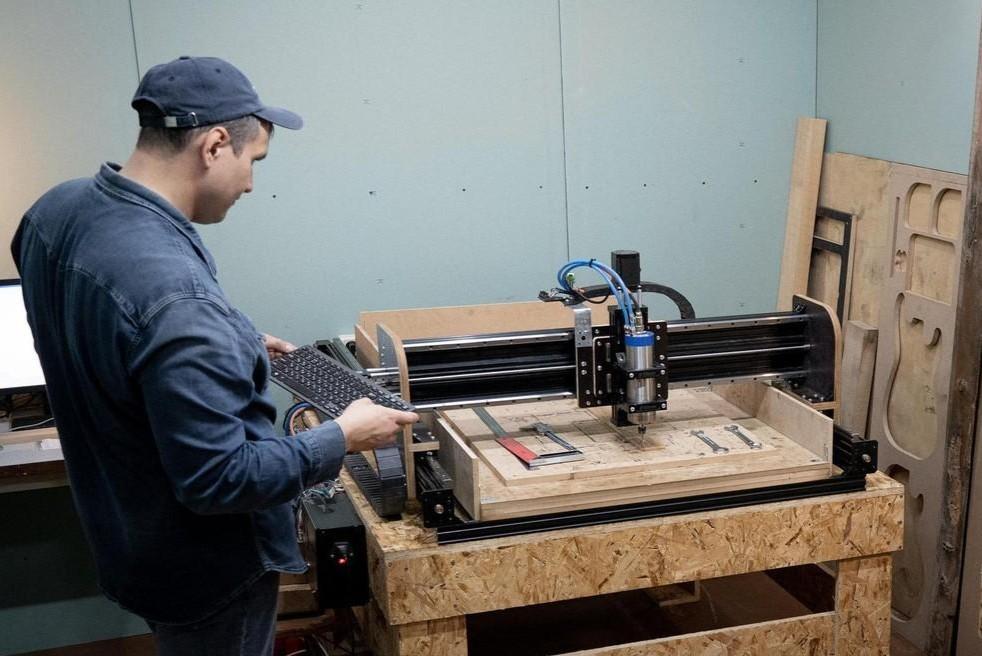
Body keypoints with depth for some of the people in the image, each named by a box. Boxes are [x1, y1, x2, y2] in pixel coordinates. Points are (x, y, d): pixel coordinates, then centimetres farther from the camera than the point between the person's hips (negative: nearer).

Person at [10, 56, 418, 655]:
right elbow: (218, 480, -30)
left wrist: (227, 348, 13)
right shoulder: (174, 292, -36)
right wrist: (342, 439, -19)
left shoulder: (57, 209, -7)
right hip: (205, 567, -8)